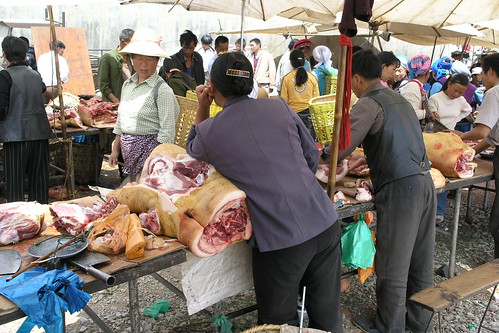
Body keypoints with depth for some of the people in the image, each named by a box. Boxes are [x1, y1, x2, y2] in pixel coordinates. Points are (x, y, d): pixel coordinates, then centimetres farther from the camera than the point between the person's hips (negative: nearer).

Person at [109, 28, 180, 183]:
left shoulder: (162, 89, -12)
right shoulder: (127, 84, 11)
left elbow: (167, 131, -14)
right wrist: (115, 149, 17)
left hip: (149, 148, -7)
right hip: (129, 152, 7)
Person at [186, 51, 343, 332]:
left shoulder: (210, 131, -3)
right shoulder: (279, 107, 5)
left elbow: (193, 150, 22)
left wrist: (202, 109, 22)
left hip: (281, 240, -4)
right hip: (326, 224, 4)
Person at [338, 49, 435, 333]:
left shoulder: (369, 103, -8)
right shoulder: (399, 99, 17)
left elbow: (342, 148, -16)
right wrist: (369, 158, 30)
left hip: (399, 188, -9)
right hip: (425, 182, 9)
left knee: (393, 267, 5)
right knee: (421, 261, 18)